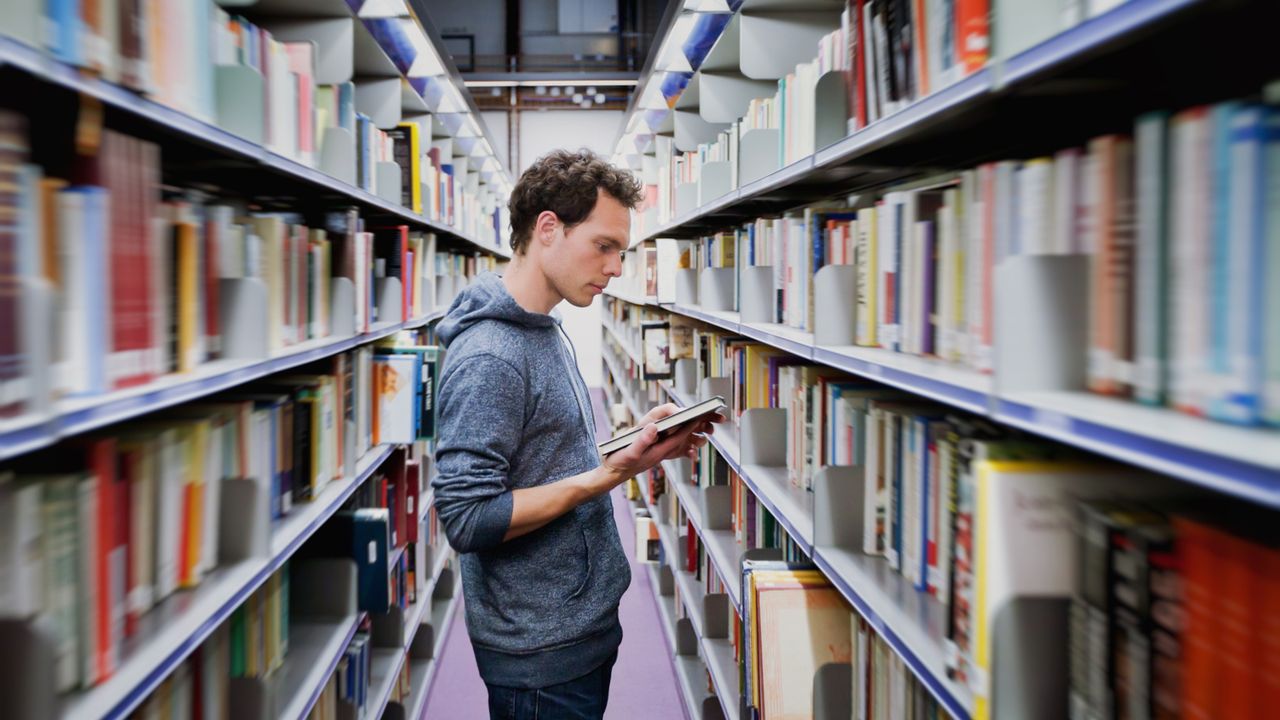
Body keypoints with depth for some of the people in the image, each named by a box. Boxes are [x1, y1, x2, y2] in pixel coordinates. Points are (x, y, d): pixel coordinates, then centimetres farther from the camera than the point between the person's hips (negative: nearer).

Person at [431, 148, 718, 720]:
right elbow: (468, 518, -26)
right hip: (540, 651, -9)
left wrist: (638, 444, 1)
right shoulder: (487, 356, -23)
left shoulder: (548, 333, 9)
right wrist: (608, 475, -26)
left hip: (587, 624, 9)